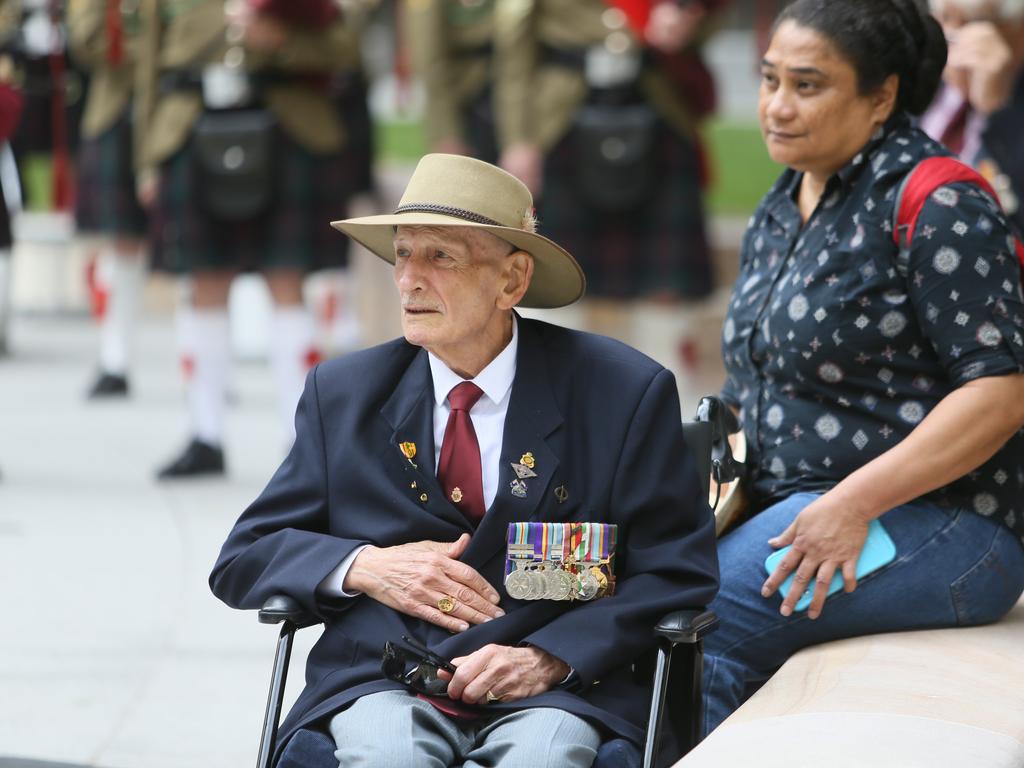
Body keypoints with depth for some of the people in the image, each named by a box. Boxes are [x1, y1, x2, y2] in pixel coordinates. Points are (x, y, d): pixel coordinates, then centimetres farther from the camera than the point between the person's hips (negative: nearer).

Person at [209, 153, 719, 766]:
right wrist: (363, 566, -5)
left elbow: (679, 572, 2)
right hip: (381, 688, 1)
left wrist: (550, 657, -13)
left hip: (555, 693, -1)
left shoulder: (625, 391, 5)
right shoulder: (344, 394, 13)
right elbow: (241, 560, 15)